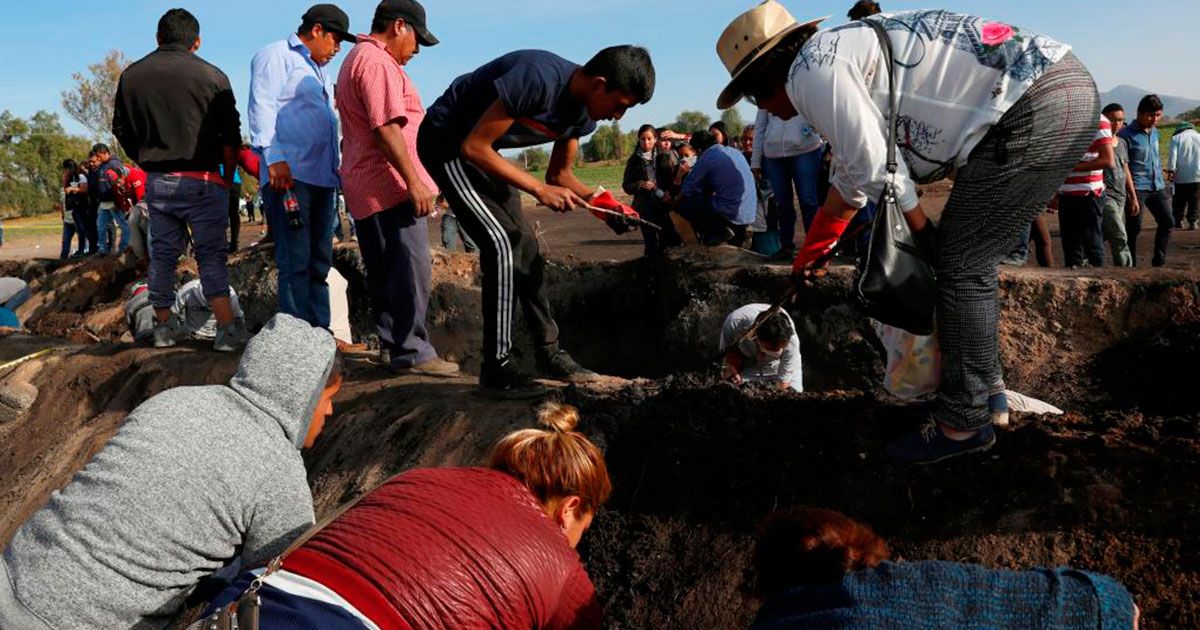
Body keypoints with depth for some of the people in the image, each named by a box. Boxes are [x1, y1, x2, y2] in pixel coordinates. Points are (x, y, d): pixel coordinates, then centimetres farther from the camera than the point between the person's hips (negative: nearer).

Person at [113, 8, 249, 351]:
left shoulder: (131, 75, 6)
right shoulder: (211, 76, -5)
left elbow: (122, 131, 12)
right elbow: (230, 135, -3)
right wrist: (228, 176, 9)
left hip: (156, 181, 4)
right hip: (201, 181, -4)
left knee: (162, 253, 12)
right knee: (211, 255, -1)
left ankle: (164, 326, 21)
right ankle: (228, 330, -6)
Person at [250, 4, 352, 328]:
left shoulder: (317, 70, 27)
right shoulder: (276, 55, 0)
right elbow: (262, 108, -11)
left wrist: (335, 169, 23)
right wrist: (274, 158, -21)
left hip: (322, 177, 9)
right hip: (288, 174, -9)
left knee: (319, 261, 10)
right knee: (295, 260, -9)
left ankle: (320, 331, 15)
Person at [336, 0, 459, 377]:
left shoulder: (357, 58, 24)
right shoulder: (377, 62, -12)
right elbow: (386, 127, -21)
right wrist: (414, 181, -21)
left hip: (365, 188, 11)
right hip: (389, 187, -11)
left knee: (384, 273, 12)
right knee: (411, 271, -9)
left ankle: (394, 345, 18)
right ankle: (412, 353, -7)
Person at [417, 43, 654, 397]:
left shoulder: (584, 113, -5)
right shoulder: (538, 79, -32)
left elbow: (559, 173, 8)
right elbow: (474, 147, -28)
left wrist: (597, 199, -10)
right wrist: (538, 189, -26)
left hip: (481, 150, 9)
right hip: (447, 141, -9)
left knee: (525, 247, 7)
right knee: (501, 245, -17)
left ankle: (549, 352, 18)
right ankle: (496, 369, -10)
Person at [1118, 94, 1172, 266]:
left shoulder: (1154, 132, 13)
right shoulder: (1127, 135, -11)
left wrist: (1161, 180, 21)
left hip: (1157, 187, 8)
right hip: (1137, 188, -8)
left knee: (1168, 221, 7)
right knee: (1134, 227, -4)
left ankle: (1159, 261, 16)